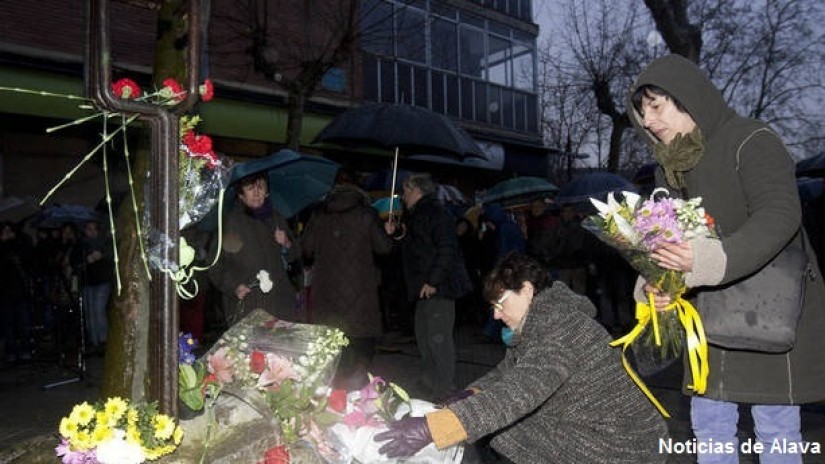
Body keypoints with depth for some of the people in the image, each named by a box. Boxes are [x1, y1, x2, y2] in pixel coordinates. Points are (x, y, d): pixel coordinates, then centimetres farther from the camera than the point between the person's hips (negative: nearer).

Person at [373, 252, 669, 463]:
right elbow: (506, 373, 12)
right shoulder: (538, 325, 6)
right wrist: (469, 395, -10)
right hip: (577, 429, 9)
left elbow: (516, 395, -39)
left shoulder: (561, 328, -27)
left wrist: (431, 428, -44)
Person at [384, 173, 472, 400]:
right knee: (423, 332, 16)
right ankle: (429, 383, 28)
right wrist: (395, 234, 12)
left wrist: (433, 281, -22)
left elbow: (446, 249, -22)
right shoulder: (417, 214, 20)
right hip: (426, 287, 11)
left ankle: (444, 389, -1)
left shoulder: (434, 212, -13)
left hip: (438, 287, -11)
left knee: (438, 336, -9)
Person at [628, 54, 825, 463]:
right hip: (710, 316, 6)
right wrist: (652, 284, -14)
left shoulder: (751, 141, -12)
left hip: (771, 312, -6)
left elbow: (780, 215, -26)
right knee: (709, 428, 10)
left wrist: (715, 258, -42)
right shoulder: (669, 167, 9)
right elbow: (660, 238, 6)